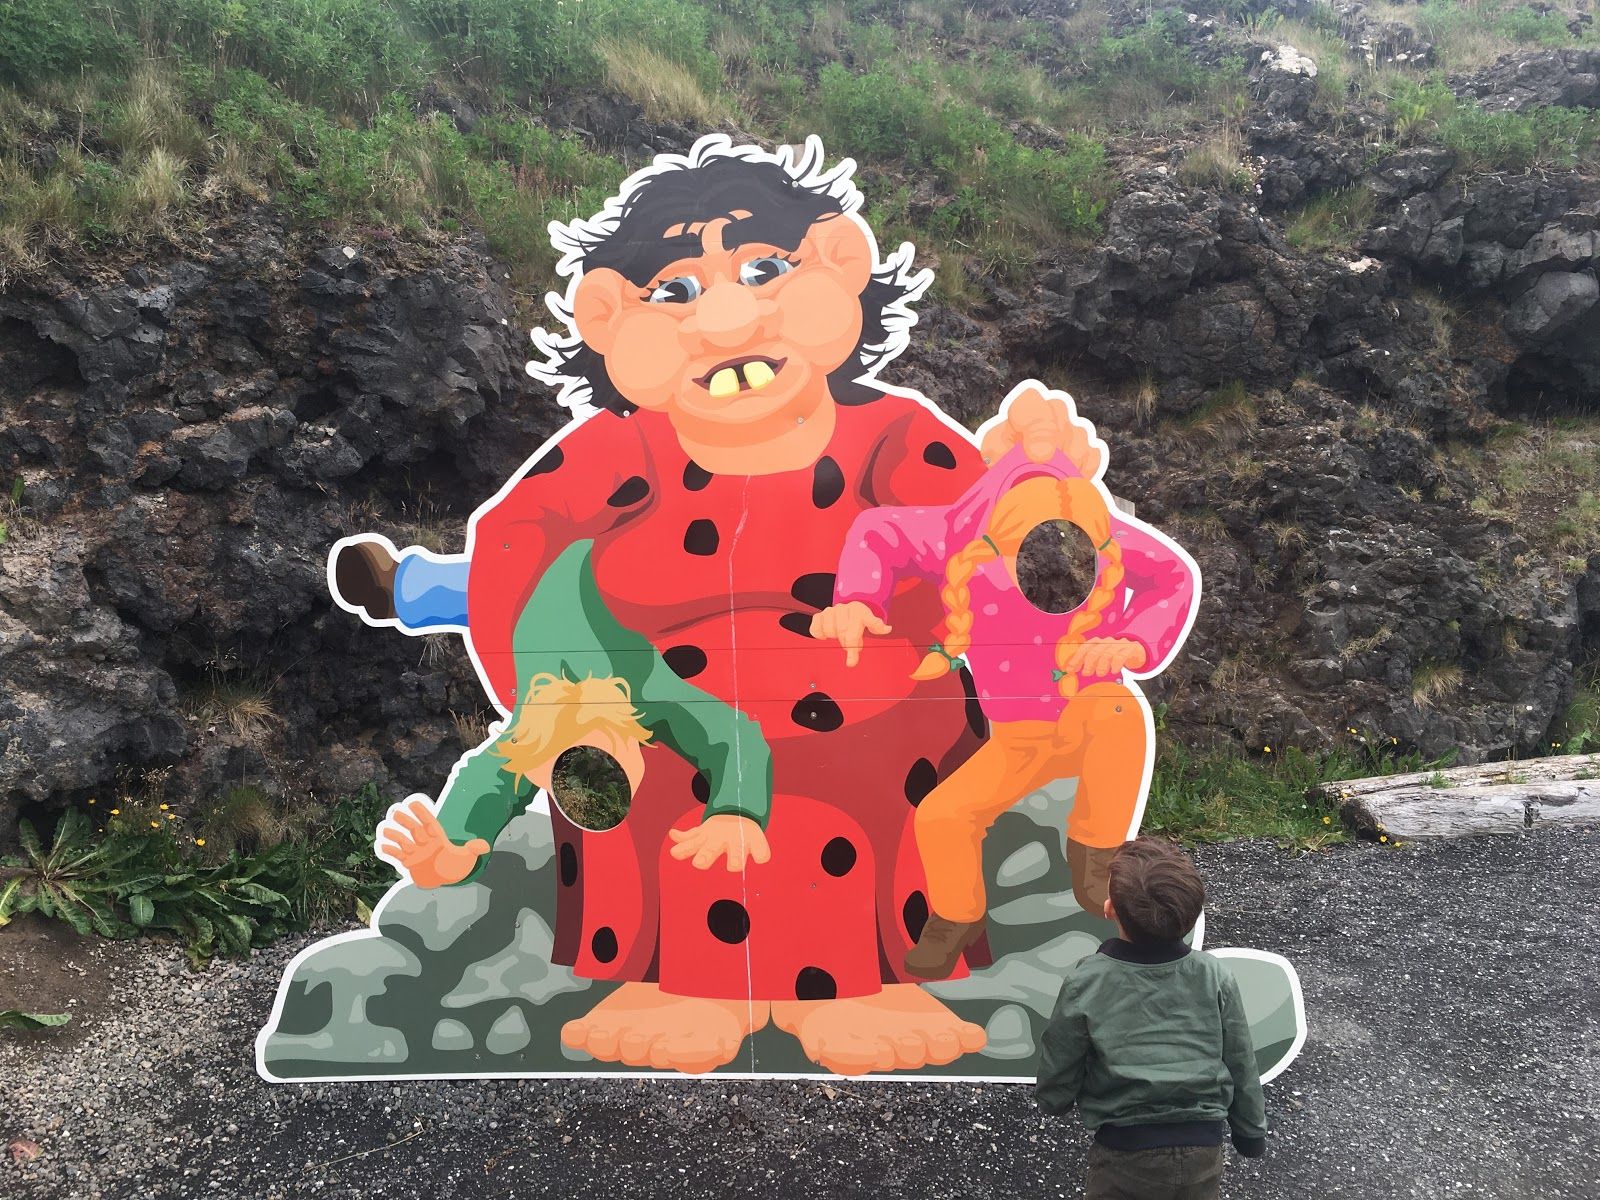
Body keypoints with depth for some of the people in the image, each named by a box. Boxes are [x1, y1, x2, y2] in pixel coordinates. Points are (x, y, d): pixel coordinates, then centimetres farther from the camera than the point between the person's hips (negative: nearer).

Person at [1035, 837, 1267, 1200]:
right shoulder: (1215, 978, -9)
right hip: (1203, 1153, 3)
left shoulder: (1085, 985, -16)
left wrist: (1052, 1102, 17)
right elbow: (1242, 1068, 4)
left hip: (1126, 1156, -3)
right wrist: (1252, 1134, 20)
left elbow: (1054, 1088, -5)